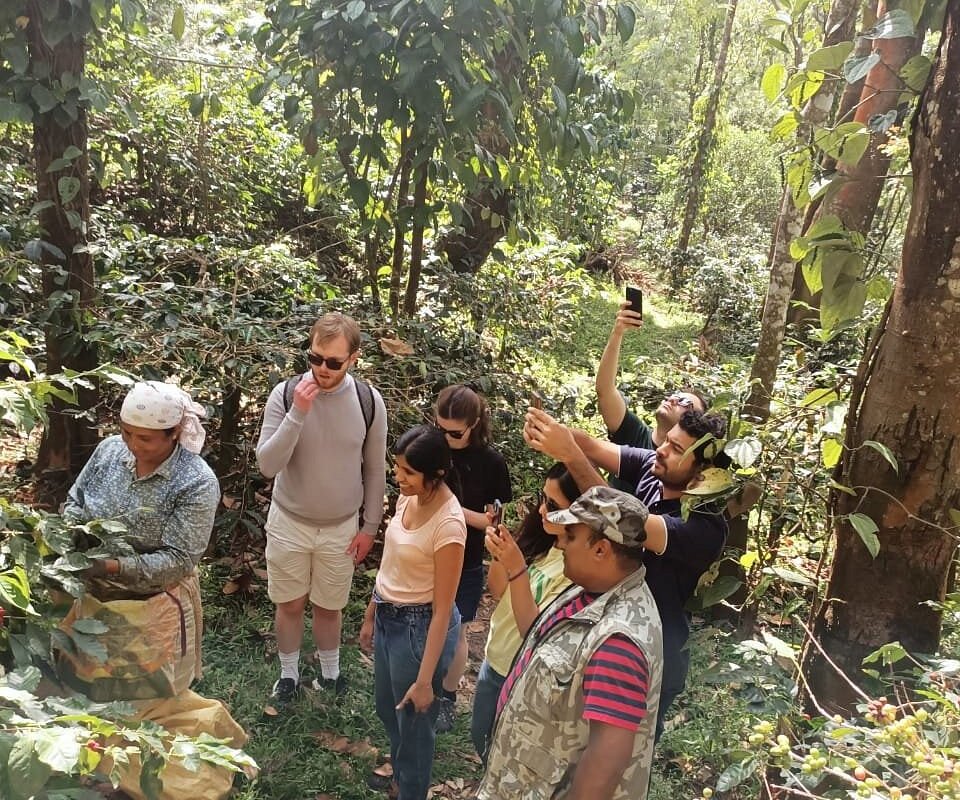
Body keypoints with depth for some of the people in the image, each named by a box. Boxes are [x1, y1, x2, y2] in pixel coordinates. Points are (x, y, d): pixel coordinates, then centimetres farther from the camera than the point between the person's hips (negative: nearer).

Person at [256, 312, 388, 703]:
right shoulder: (285, 394, -18)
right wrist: (297, 414, -32)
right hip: (290, 522, 0)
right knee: (290, 604, 17)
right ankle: (289, 674, 40)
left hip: (342, 527, 1)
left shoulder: (369, 401, -13)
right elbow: (268, 465, -21)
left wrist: (369, 527, 2)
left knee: (329, 607, 18)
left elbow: (374, 470, -1)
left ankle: (330, 673, 42)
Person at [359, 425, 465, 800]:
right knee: (386, 706, 29)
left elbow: (442, 611, -23)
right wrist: (371, 615, 16)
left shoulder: (448, 524, -29)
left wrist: (425, 679, -19)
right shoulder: (408, 498, -6)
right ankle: (400, 768, 57)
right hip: (389, 617, 8)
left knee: (413, 718, 15)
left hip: (419, 627, -8)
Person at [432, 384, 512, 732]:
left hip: (464, 566, -1)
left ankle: (447, 698, 34)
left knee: (453, 633, 13)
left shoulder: (490, 462, -14)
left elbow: (495, 521, -10)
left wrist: (457, 510, -24)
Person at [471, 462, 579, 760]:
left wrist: (517, 568, -37)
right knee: (480, 736, 27)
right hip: (495, 660, 7)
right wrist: (499, 556, -18)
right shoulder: (540, 537, -9)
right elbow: (496, 591, 1)